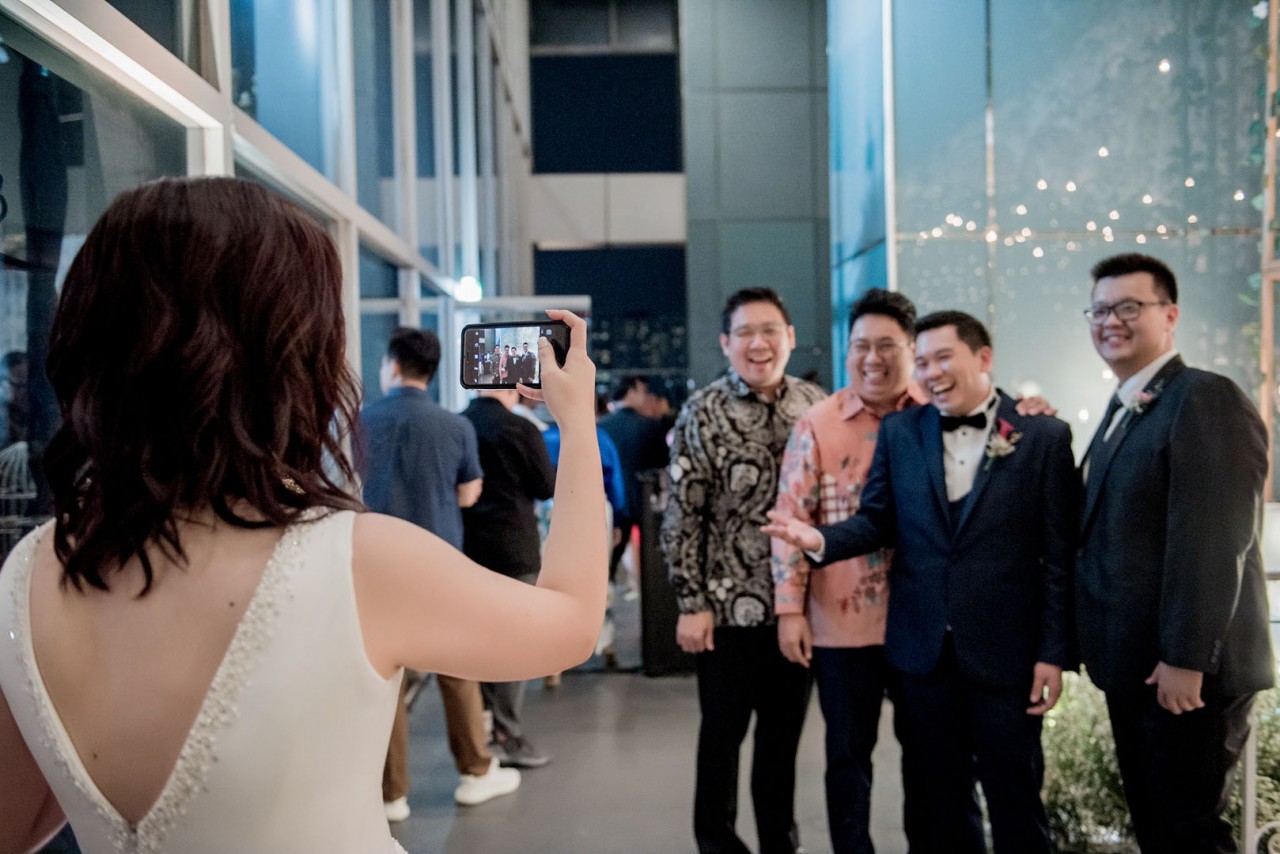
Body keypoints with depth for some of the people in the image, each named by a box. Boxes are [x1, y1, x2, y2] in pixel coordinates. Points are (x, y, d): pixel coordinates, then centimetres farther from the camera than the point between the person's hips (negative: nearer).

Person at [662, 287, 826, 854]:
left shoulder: (816, 405, 2)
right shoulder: (702, 414, -8)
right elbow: (682, 516, -8)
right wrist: (692, 603, -10)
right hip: (729, 606, -3)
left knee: (784, 733, 16)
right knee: (722, 733, 11)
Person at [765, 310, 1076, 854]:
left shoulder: (1043, 435, -4)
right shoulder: (899, 431, 4)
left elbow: (1059, 555, -5)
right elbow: (878, 521, 4)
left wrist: (1053, 652, -7)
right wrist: (822, 539, -16)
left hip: (1005, 650, -2)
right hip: (922, 647, 3)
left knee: (1015, 796, 12)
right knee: (937, 797, 17)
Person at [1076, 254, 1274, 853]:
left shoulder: (1206, 399, -16)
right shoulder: (1123, 409, 14)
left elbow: (1212, 545, -23)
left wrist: (1185, 660, -23)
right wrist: (1114, 658, 14)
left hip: (1184, 671, -9)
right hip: (1133, 668, 9)